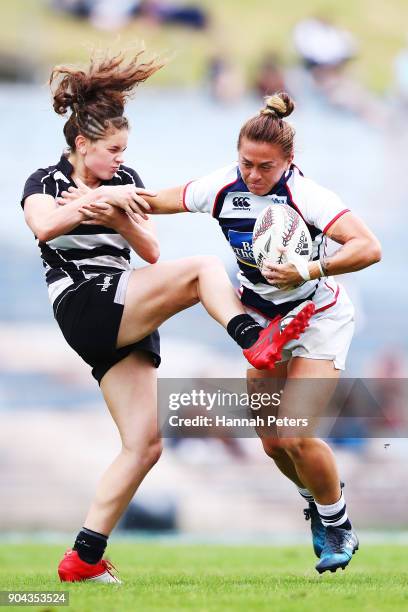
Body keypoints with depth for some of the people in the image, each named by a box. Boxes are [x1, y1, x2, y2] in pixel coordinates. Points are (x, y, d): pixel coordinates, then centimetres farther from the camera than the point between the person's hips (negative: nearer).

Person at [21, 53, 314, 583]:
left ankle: (84, 558, 0)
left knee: (145, 446, -1)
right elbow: (43, 225, -20)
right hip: (84, 306, -7)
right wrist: (103, 198, -24)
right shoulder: (46, 182, 4)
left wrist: (117, 218, -6)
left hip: (126, 328, 7)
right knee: (204, 269, -19)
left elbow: (152, 252, 10)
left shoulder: (125, 183, 18)